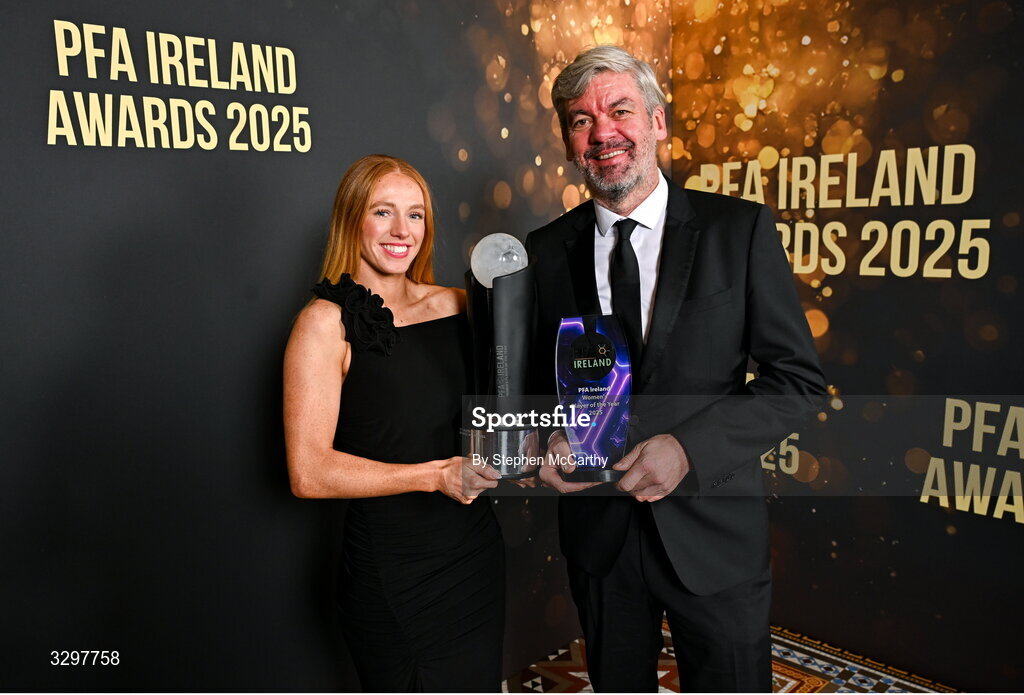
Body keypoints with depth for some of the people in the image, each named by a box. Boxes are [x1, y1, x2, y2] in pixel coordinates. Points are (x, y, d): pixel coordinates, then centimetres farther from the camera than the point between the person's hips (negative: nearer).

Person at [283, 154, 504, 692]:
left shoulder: (453, 305, 3)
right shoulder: (326, 322, -11)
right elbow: (309, 473, -17)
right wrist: (436, 475, -19)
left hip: (475, 551, 5)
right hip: (391, 569, -5)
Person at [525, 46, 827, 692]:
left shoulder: (740, 230, -7)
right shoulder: (545, 251, 0)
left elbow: (798, 378, -8)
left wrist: (689, 446, -19)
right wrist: (548, 439, -11)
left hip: (713, 530, -2)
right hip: (598, 535, 3)